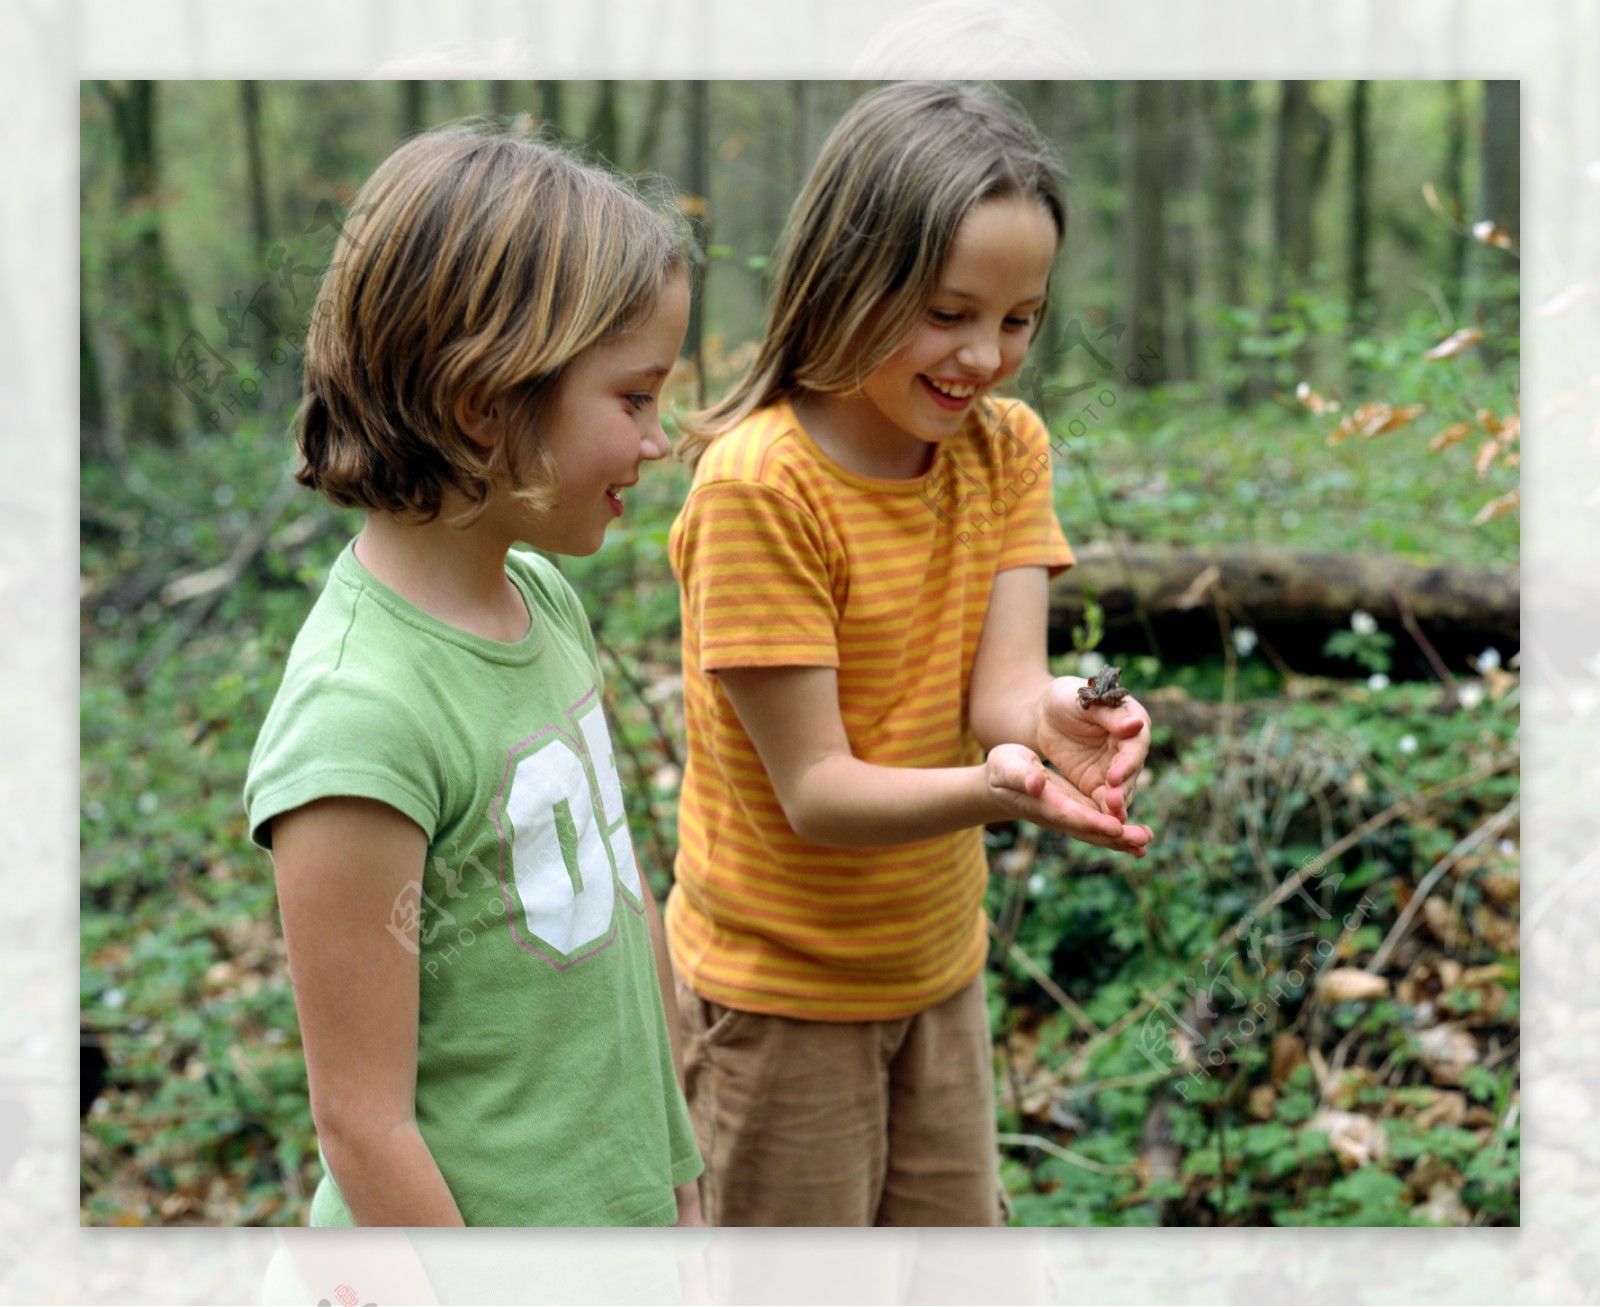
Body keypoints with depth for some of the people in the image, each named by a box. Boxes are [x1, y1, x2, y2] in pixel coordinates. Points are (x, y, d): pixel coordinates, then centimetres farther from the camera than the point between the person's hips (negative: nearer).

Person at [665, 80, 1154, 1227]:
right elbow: (815, 790, -24)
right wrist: (991, 792, -43)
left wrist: (1047, 716, -38)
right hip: (781, 982, -6)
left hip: (939, 962, 6)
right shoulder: (758, 484, -23)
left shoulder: (1007, 447, -2)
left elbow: (996, 681, -14)